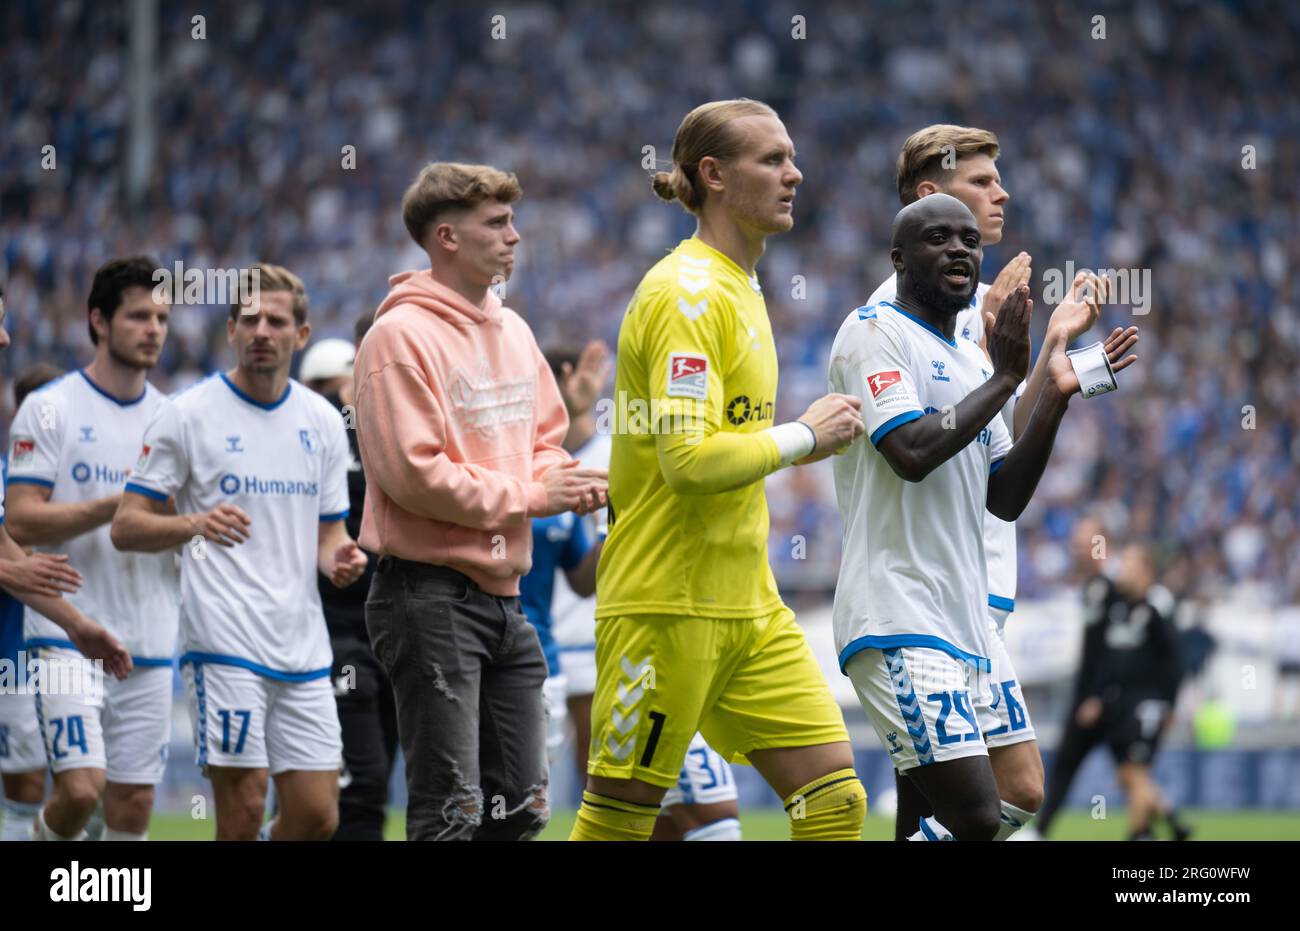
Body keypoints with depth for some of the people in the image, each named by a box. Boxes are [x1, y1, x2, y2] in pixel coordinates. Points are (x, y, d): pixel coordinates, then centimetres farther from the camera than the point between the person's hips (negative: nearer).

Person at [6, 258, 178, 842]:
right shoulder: (50, 409, -2)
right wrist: (116, 507, -18)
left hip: (149, 642, 5)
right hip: (68, 635, -5)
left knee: (133, 804, 3)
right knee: (80, 787, -16)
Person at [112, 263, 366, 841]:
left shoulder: (323, 422, 12)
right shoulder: (188, 414, -2)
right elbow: (125, 527, -3)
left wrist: (338, 558, -3)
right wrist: (194, 524, -22)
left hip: (302, 641, 5)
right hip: (224, 639, -5)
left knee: (316, 815, 1)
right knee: (242, 808, -9)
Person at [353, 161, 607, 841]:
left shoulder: (513, 331, 14)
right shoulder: (401, 336, -11)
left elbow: (542, 441, 23)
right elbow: (414, 473, -18)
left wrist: (568, 482, -1)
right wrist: (529, 497, -12)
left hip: (502, 596, 9)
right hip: (430, 596, -8)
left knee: (521, 806, 10)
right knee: (450, 810, -10)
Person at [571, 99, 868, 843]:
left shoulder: (739, 289, 15)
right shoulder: (688, 292, -14)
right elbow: (688, 458, -23)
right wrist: (803, 436, -12)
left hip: (748, 607, 9)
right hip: (667, 606, -9)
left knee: (834, 797, 0)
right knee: (620, 815, -2)